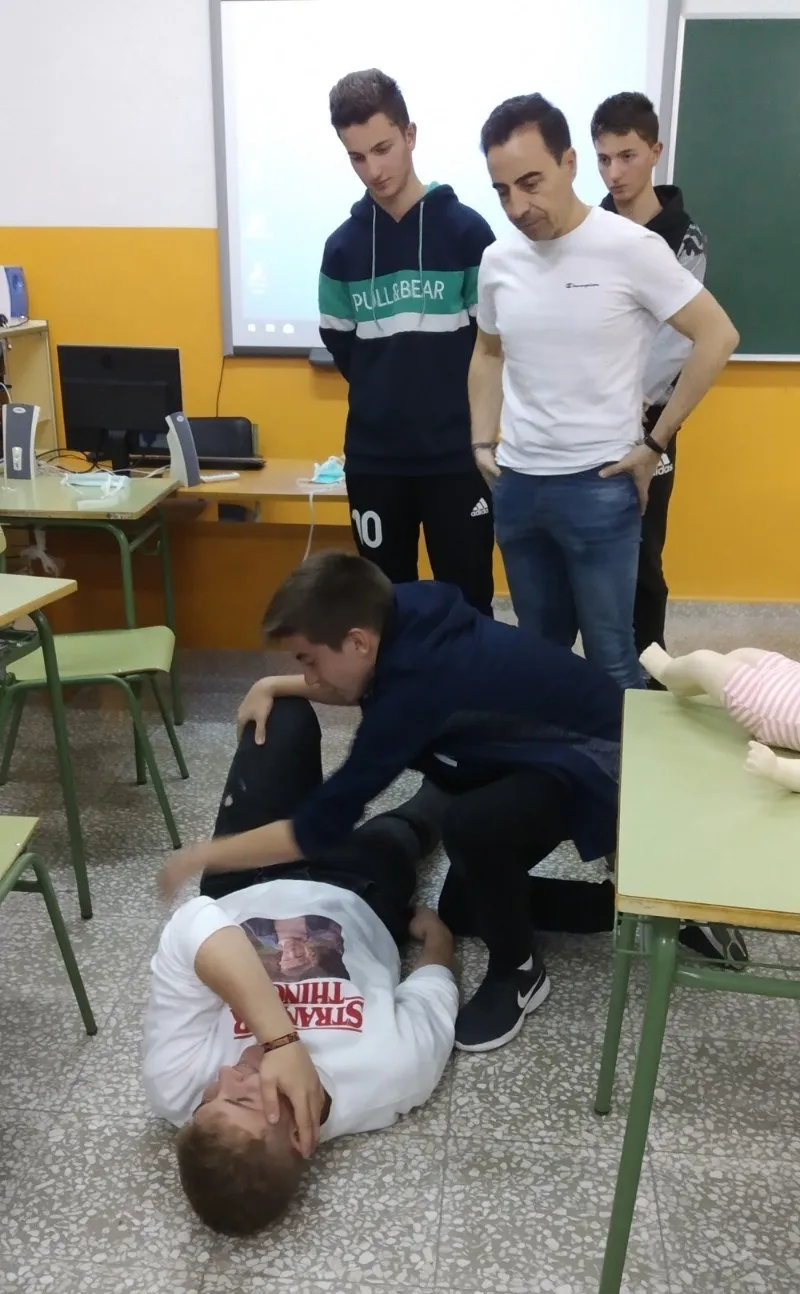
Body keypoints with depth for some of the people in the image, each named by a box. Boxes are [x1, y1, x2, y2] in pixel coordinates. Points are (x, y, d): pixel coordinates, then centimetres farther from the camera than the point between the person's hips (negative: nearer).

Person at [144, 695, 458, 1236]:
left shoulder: (178, 1089, -38)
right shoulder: (394, 1078, -39)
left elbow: (194, 928, -46)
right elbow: (435, 973, -20)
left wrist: (278, 1038, -51)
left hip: (243, 893, 1)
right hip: (355, 900, 0)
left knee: (285, 716, 6)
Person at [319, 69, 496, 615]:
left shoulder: (465, 229, -3)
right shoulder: (343, 244, 5)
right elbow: (340, 345, 13)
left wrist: (465, 414, -1)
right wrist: (386, 396, 4)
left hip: (457, 455, -2)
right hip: (374, 457, 3)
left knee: (466, 603, 6)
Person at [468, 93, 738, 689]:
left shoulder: (630, 247, -11)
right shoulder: (498, 261, 5)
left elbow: (717, 336, -7)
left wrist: (655, 443, -8)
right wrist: (482, 443, 9)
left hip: (598, 486, -5)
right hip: (516, 485, 5)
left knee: (610, 656, 3)